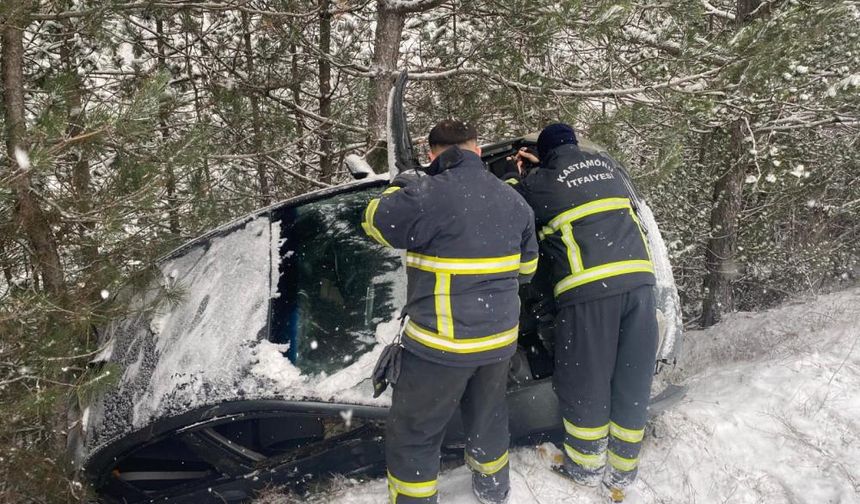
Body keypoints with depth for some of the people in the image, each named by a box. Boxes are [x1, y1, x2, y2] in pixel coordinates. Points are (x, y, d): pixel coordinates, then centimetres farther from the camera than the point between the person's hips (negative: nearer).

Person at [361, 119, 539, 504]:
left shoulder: (427, 195, -20)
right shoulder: (513, 200, 5)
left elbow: (376, 222, -5)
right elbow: (526, 267, 14)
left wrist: (400, 186, 11)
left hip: (443, 345, -7)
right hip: (501, 337, 7)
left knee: (412, 433, 10)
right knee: (488, 414, 28)